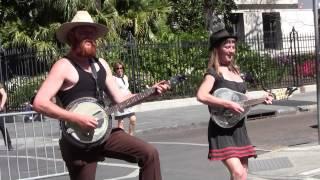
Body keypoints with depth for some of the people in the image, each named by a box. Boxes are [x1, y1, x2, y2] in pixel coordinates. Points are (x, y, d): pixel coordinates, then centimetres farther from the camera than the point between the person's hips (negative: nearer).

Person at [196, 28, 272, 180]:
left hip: (239, 128, 8)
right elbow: (201, 96, -26)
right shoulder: (213, 73, -10)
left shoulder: (235, 71, 13)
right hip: (222, 131, -8)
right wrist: (229, 104, -28)